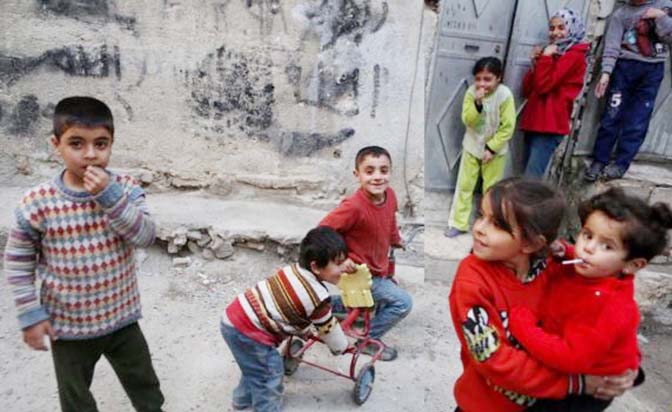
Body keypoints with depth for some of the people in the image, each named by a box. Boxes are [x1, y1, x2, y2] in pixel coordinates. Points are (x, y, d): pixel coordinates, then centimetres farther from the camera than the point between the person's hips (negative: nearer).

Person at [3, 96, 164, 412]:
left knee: (146, 386, 22)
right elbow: (17, 261, -5)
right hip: (67, 326, -1)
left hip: (121, 317, 1)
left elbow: (146, 237, -23)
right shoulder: (38, 203, -17)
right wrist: (30, 315, -6)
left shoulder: (126, 188, -12)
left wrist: (110, 195, -31)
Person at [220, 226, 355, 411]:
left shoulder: (296, 268, 2)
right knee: (270, 374, 6)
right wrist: (343, 347, 18)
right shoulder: (318, 298, -17)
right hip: (246, 331, -9)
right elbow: (329, 329, -1)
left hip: (235, 316, 9)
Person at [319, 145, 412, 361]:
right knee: (403, 302, -10)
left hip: (380, 268, 8)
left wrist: (396, 240, 26)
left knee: (381, 304, 26)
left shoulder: (390, 195, -10)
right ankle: (368, 338, 10)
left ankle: (331, 304, 31)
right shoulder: (353, 206, -32)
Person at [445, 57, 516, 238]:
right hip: (472, 146, 2)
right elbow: (467, 120, -15)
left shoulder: (505, 95, -18)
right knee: (464, 185, 5)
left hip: (495, 149, -2)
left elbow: (508, 127, -15)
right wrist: (477, 103, -31)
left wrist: (491, 148, -17)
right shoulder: (471, 92, -11)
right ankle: (458, 223, 16)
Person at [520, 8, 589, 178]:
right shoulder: (552, 53, 21)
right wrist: (535, 63, 4)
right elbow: (527, 90, 15)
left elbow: (544, 86, -14)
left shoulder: (575, 55, -2)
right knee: (527, 178, 6)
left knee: (532, 179, -16)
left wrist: (545, 57, -7)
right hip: (533, 122, 8)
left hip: (550, 126, -8)